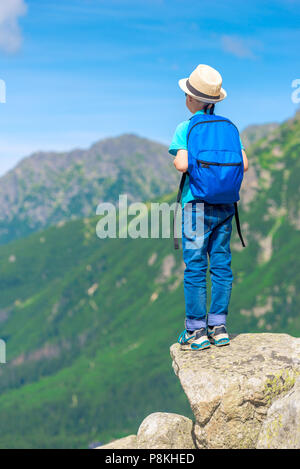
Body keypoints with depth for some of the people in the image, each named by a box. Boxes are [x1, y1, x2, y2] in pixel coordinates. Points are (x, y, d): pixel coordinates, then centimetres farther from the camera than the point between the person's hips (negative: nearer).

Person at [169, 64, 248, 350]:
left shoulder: (186, 128, -7)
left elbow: (182, 164, -19)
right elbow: (243, 164, 1)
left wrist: (175, 160, 2)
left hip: (197, 204, -4)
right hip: (225, 205, 4)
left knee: (195, 268, 2)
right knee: (221, 264, 9)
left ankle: (196, 331, 6)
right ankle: (218, 327, 13)